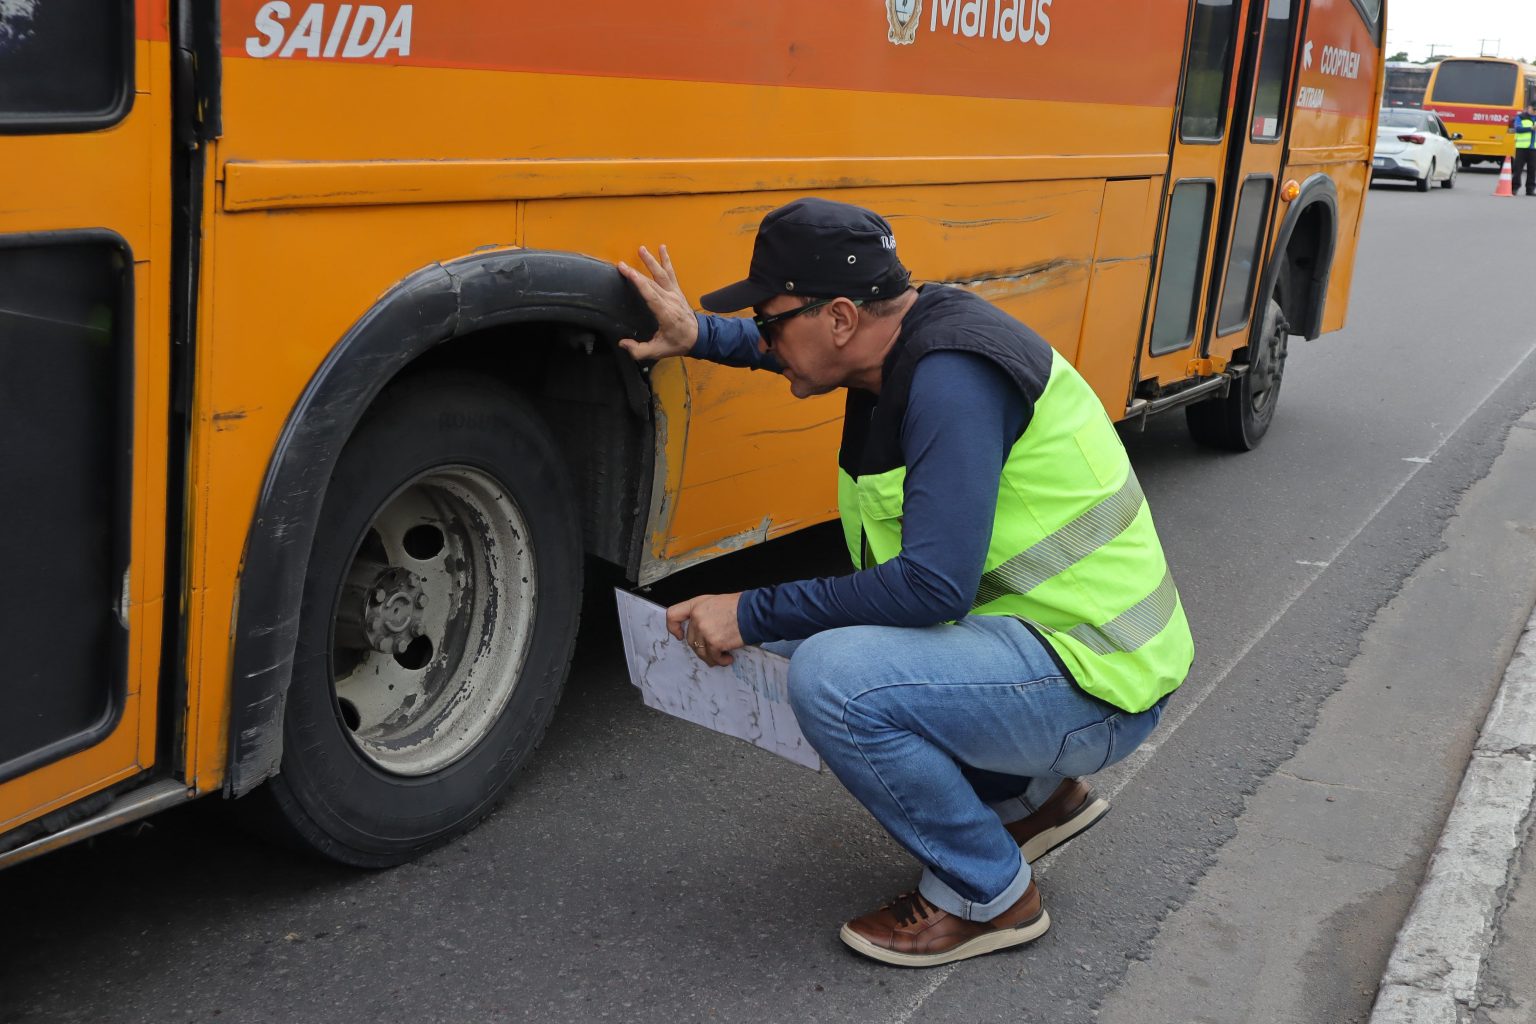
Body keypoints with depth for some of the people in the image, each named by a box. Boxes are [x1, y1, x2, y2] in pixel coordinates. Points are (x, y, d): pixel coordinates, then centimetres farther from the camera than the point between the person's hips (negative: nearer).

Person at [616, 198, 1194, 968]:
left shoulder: (953, 377, -24)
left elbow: (932, 587, -30)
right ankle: (1037, 796, 24)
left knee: (831, 677, -27)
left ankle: (987, 895, -4)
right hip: (1034, 629, 10)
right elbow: (793, 352, 29)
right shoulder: (903, 337, 4)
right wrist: (699, 336, 16)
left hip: (1095, 681, -10)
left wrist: (753, 615, -22)